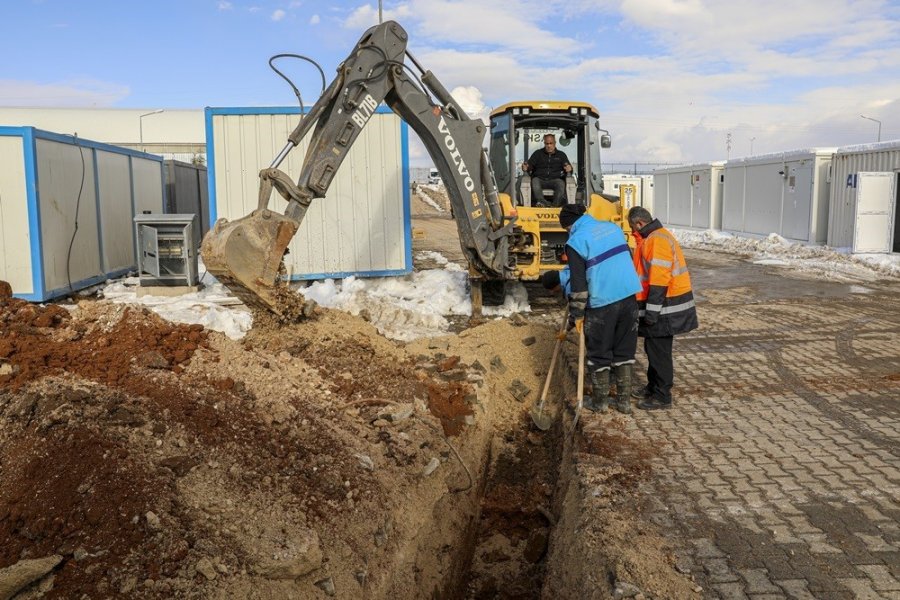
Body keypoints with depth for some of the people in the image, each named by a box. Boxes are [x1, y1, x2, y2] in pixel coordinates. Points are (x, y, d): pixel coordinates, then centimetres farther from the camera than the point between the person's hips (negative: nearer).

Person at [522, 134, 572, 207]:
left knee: (561, 183, -34)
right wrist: (526, 168, -16)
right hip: (540, 179, 0)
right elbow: (530, 164, 11)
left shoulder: (561, 155, 19)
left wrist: (568, 169, -16)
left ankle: (555, 204, -47)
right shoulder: (537, 153, 20)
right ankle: (541, 202, -51)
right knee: (535, 181, -34)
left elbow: (568, 167, 11)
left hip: (554, 180, 0)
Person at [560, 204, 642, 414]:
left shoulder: (576, 241, -8)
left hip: (602, 303, -6)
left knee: (599, 354, 10)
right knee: (625, 351, 15)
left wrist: (577, 314, -1)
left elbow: (578, 284, -9)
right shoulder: (612, 227, 12)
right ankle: (624, 400, 21)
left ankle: (600, 401, 21)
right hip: (629, 296, 6)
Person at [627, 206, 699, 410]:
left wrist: (652, 311, -23)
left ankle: (662, 397, 6)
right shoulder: (653, 238, 16)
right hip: (662, 305, 10)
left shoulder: (657, 241, -19)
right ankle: (653, 387, 31)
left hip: (664, 307, -10)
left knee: (659, 351, -2)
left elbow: (659, 280, -24)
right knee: (653, 348, 18)